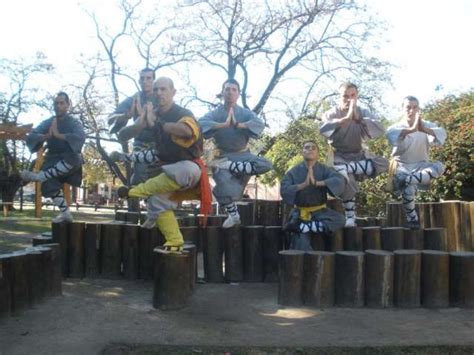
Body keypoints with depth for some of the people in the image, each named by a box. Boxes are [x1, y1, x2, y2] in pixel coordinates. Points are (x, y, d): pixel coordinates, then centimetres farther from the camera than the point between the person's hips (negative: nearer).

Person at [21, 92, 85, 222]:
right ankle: (65, 213, -6)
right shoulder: (47, 122, 6)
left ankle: (39, 176, -30)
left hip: (69, 161, -4)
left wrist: (58, 135, -28)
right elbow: (30, 137, -5)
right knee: (50, 185, -20)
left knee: (73, 158, -38)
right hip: (53, 160, 4)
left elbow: (80, 138, -23)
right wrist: (46, 136, -25)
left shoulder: (74, 122, -3)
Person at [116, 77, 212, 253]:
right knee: (159, 201, -14)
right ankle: (174, 244, -1)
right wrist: (141, 123, -24)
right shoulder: (153, 114, 2)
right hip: (167, 169, 6)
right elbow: (122, 135, -3)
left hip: (187, 167, -6)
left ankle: (136, 191, -29)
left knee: (187, 171, -39)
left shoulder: (183, 114, -16)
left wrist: (156, 124, -34)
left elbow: (187, 131, -42)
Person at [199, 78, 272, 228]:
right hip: (223, 156, -2)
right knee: (225, 190, -25)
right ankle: (233, 215, 3)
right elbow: (201, 124, -20)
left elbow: (259, 124, -16)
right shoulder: (215, 113, 1)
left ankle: (229, 166, -24)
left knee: (266, 165, -26)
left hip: (242, 155, 2)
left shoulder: (245, 113, 4)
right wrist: (223, 124, -26)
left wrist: (238, 124, -25)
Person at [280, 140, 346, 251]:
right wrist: (304, 184, -22)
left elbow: (340, 181, -18)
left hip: (319, 212, 2)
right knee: (302, 243, -27)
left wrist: (317, 183, -29)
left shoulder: (324, 169, 0)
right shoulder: (293, 171, 0)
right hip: (300, 213, -2)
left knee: (340, 219, -26)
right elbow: (284, 191, -11)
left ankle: (301, 226, -26)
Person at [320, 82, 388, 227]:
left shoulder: (363, 112, -1)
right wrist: (346, 118, -38)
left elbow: (380, 129, -19)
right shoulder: (332, 113, -9)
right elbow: (323, 129, -33)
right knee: (346, 180, -31)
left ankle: (349, 169, -29)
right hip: (339, 156, -4)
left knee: (383, 163, -21)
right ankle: (349, 217, -13)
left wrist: (358, 118, -28)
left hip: (359, 154, 4)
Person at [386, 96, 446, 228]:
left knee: (439, 167, -29)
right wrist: (412, 129, -48)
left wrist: (424, 129, -43)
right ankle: (412, 219, -7)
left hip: (420, 165, 2)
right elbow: (391, 136, -31)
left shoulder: (426, 125, 0)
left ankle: (406, 181, -31)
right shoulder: (396, 127, -4)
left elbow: (442, 133, -22)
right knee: (408, 190, -29)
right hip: (402, 166, -2)